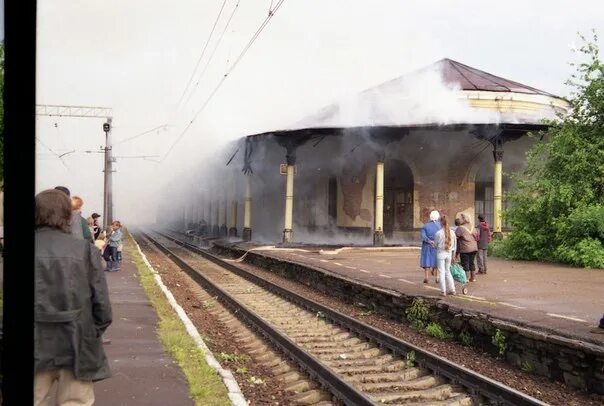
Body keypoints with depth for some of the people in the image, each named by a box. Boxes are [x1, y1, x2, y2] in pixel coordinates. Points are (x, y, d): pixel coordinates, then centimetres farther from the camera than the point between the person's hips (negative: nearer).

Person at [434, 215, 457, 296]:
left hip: (441, 253, -4)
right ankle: (452, 290, 17)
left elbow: (435, 245, -3)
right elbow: (455, 245, 8)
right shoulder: (452, 232, 0)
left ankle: (444, 291, 3)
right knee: (447, 271, 18)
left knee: (441, 272, 3)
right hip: (449, 253, 4)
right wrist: (453, 255, 18)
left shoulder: (438, 233, -14)